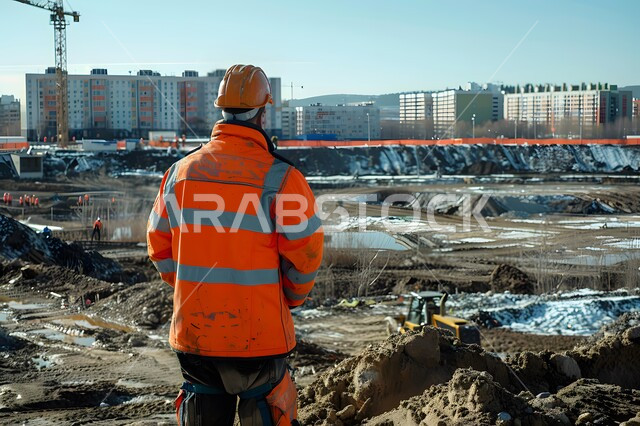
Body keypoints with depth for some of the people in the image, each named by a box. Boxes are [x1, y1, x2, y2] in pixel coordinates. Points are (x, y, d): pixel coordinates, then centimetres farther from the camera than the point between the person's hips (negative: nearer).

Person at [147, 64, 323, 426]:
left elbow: (160, 247, 9)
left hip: (192, 331, 4)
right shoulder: (280, 177, -12)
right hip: (257, 336, -4)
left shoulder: (180, 171, 3)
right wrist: (292, 298, 9)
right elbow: (305, 253, -10)